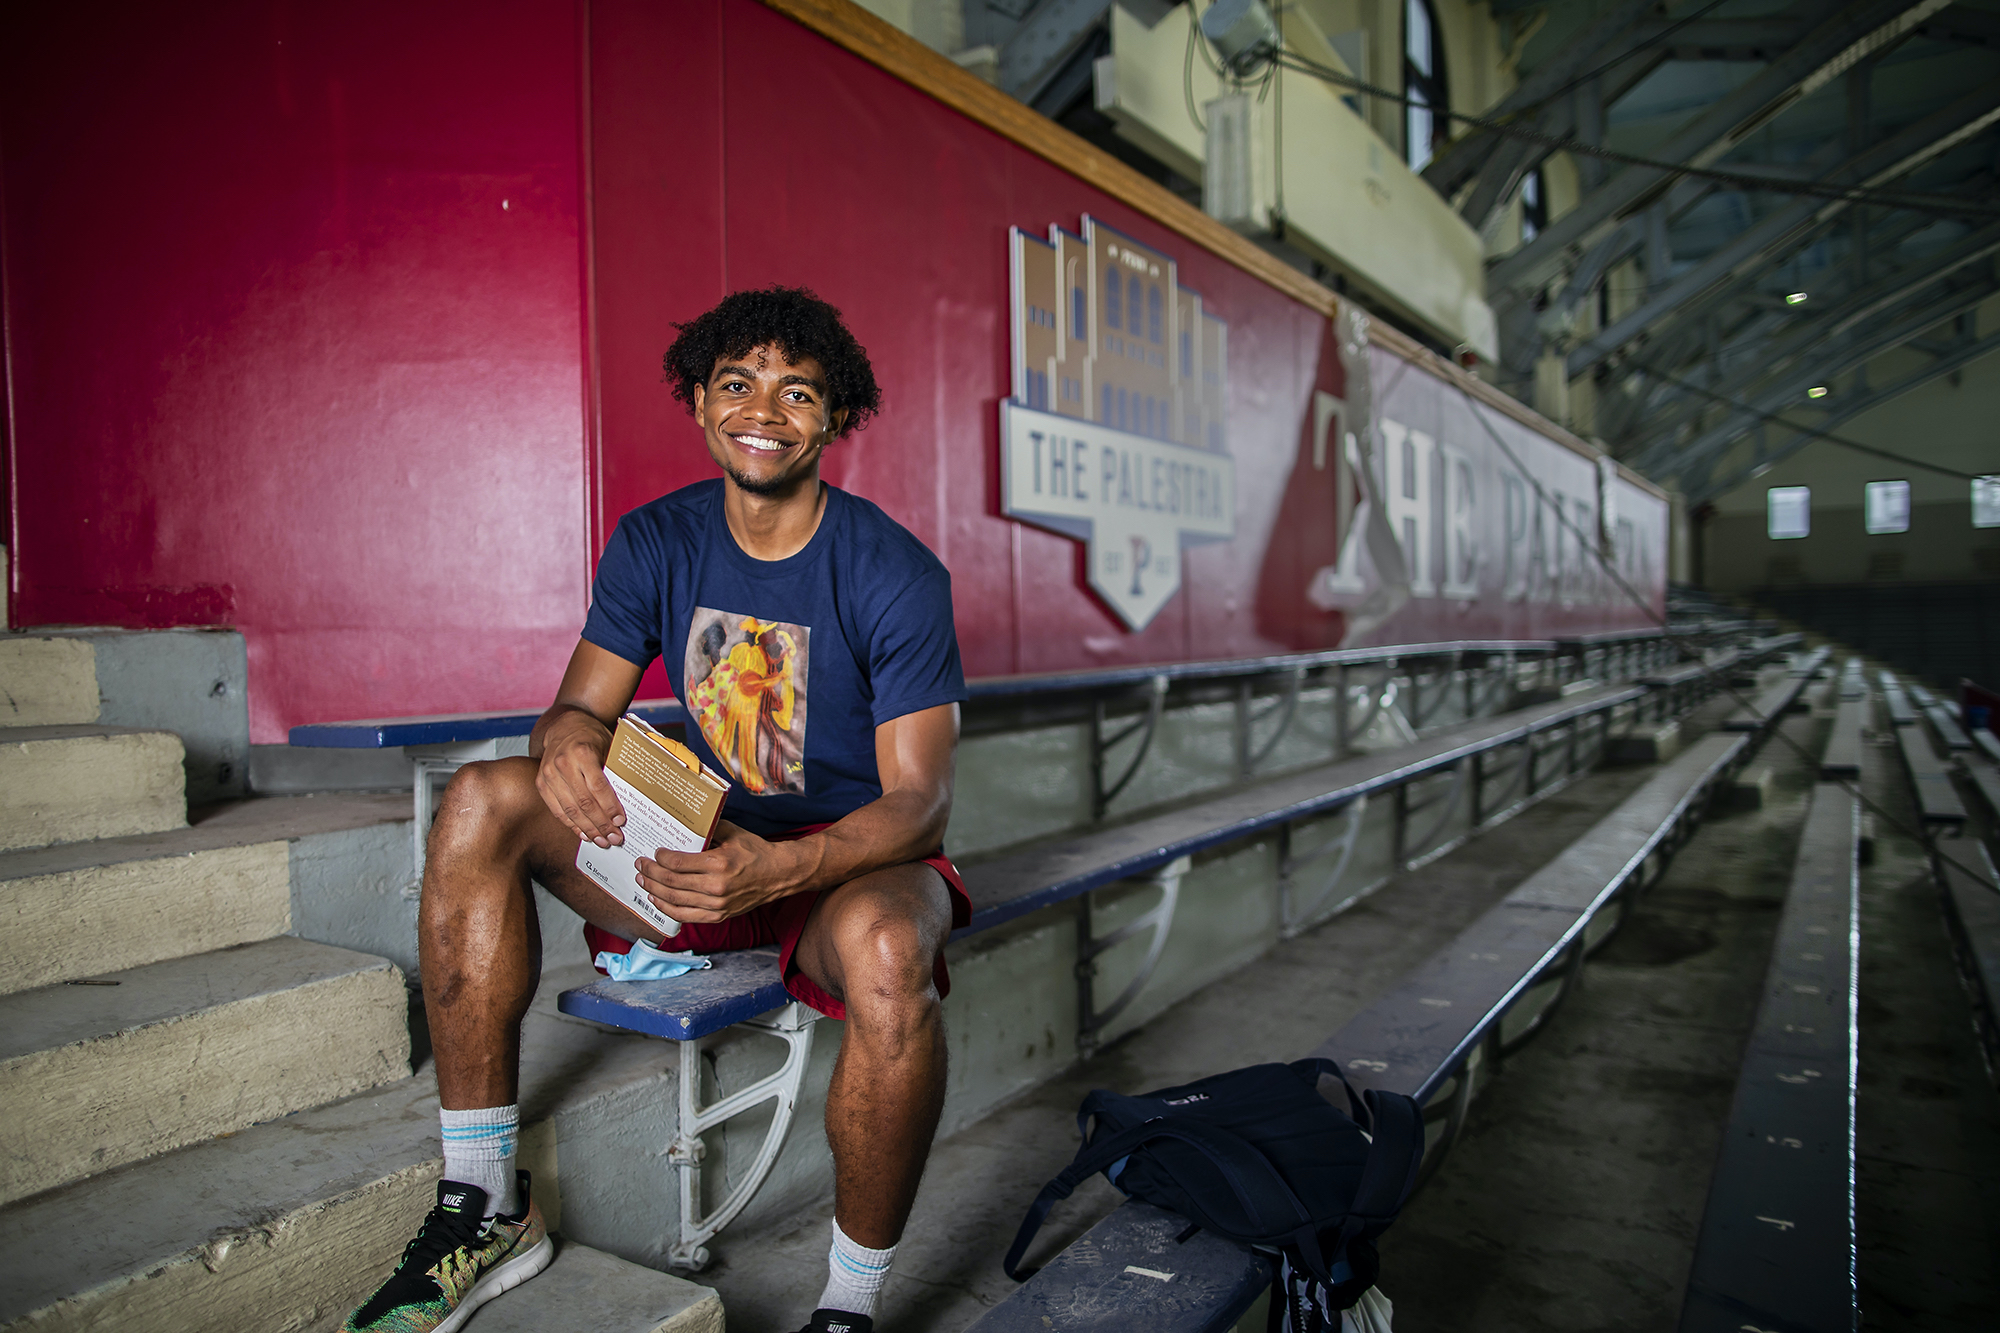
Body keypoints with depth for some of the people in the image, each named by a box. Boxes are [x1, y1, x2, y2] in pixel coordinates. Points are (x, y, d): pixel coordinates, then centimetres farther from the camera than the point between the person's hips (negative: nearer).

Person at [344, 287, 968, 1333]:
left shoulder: (895, 575, -13)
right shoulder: (655, 543, 2)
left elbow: (920, 800, -18)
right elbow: (583, 703, 0)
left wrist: (780, 867, -38)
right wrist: (567, 741, -28)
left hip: (852, 856, -4)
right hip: (704, 842, 5)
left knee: (886, 951, -39)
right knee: (482, 800, -15)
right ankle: (485, 1207, -7)